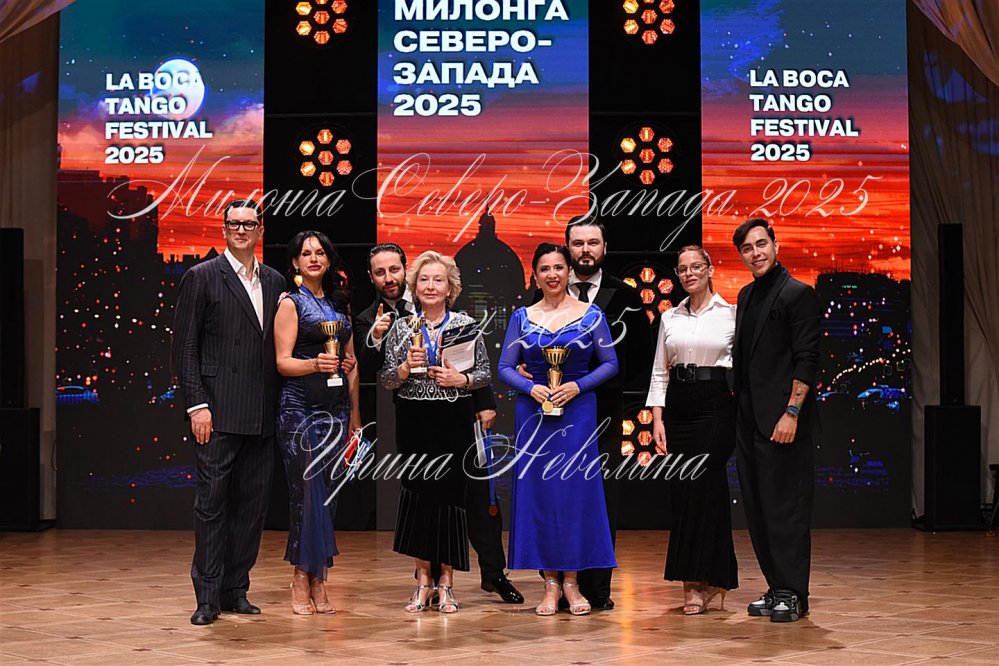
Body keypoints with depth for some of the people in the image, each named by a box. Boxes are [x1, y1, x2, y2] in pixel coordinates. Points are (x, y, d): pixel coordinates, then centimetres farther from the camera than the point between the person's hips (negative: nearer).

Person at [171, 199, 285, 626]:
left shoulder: (274, 282, 14)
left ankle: (235, 590, 18)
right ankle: (208, 597, 4)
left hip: (262, 416, 5)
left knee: (253, 503, 8)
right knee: (212, 502, -2)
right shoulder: (202, 278, 0)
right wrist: (197, 405, -11)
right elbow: (184, 347, -4)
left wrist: (279, 406, 7)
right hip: (219, 413, -5)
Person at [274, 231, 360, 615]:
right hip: (301, 407, -5)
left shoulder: (338, 303, 16)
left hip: (336, 408, 5)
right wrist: (314, 364, -26)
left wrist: (355, 412, 17)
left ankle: (317, 581, 9)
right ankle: (302, 582, 0)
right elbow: (283, 362, -7)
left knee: (328, 493, 4)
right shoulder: (291, 303, 0)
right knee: (308, 491, -7)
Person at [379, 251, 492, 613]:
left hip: (454, 423, -1)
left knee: (449, 492, 0)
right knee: (418, 491, 2)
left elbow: (485, 373, 4)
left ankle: (446, 582, 12)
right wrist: (405, 368, -14)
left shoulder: (467, 325, 3)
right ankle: (423, 580, 14)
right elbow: (385, 379, 5)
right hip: (413, 423, 1)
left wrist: (460, 379, -13)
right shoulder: (401, 327, 6)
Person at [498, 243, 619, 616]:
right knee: (538, 493, 1)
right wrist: (529, 387, -12)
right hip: (534, 413, 1)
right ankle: (550, 583, 9)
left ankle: (571, 582, 8)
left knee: (576, 492, -1)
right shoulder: (522, 317, 6)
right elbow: (505, 366, 6)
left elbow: (610, 363, 1)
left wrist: (577, 385, -12)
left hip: (577, 411, -1)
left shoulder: (591, 315, 2)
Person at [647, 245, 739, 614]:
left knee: (699, 488, -10)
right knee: (682, 491, 2)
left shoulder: (731, 314, 2)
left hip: (716, 406, -4)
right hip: (677, 406, 4)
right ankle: (710, 581, 12)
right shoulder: (670, 318, 13)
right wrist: (657, 419, 2)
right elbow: (660, 372, 12)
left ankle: (699, 582, -2)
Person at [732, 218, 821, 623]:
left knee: (786, 508, -4)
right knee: (757, 509, 10)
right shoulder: (746, 296, 17)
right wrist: (737, 403, 14)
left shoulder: (798, 294, -7)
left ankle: (793, 595, 2)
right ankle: (777, 589, 19)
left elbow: (806, 360, -12)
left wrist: (791, 413, -18)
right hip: (749, 420, 8)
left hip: (781, 421, -8)